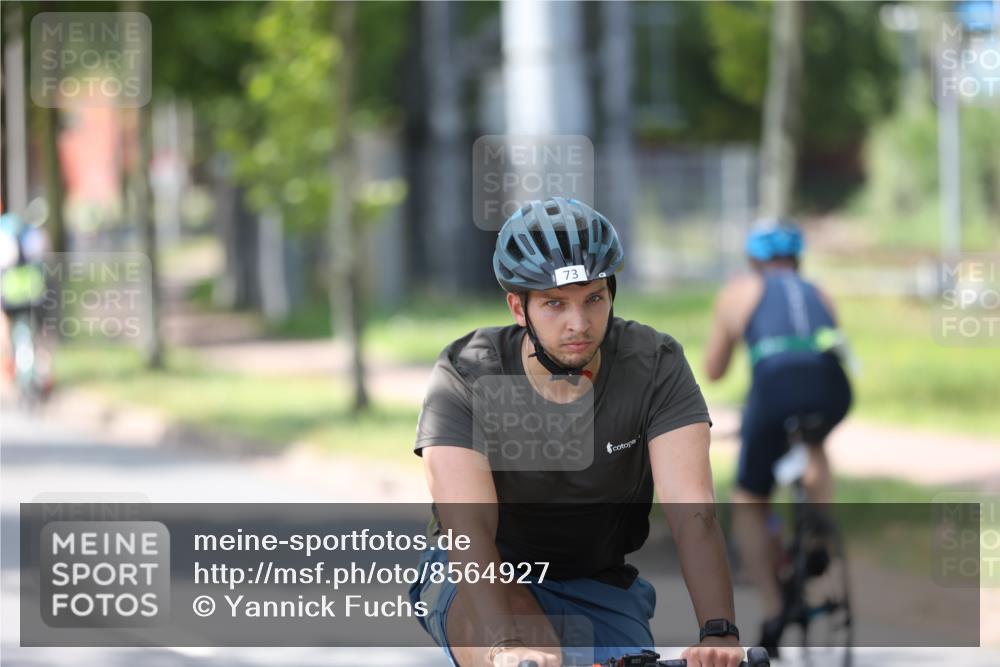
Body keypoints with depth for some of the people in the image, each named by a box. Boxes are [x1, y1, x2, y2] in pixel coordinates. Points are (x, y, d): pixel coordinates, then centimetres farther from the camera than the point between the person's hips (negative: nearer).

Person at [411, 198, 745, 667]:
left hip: (601, 589, 3)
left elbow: (692, 511, -27)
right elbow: (468, 527, -33)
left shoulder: (655, 366, -16)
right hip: (479, 585, -3)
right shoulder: (466, 378, -21)